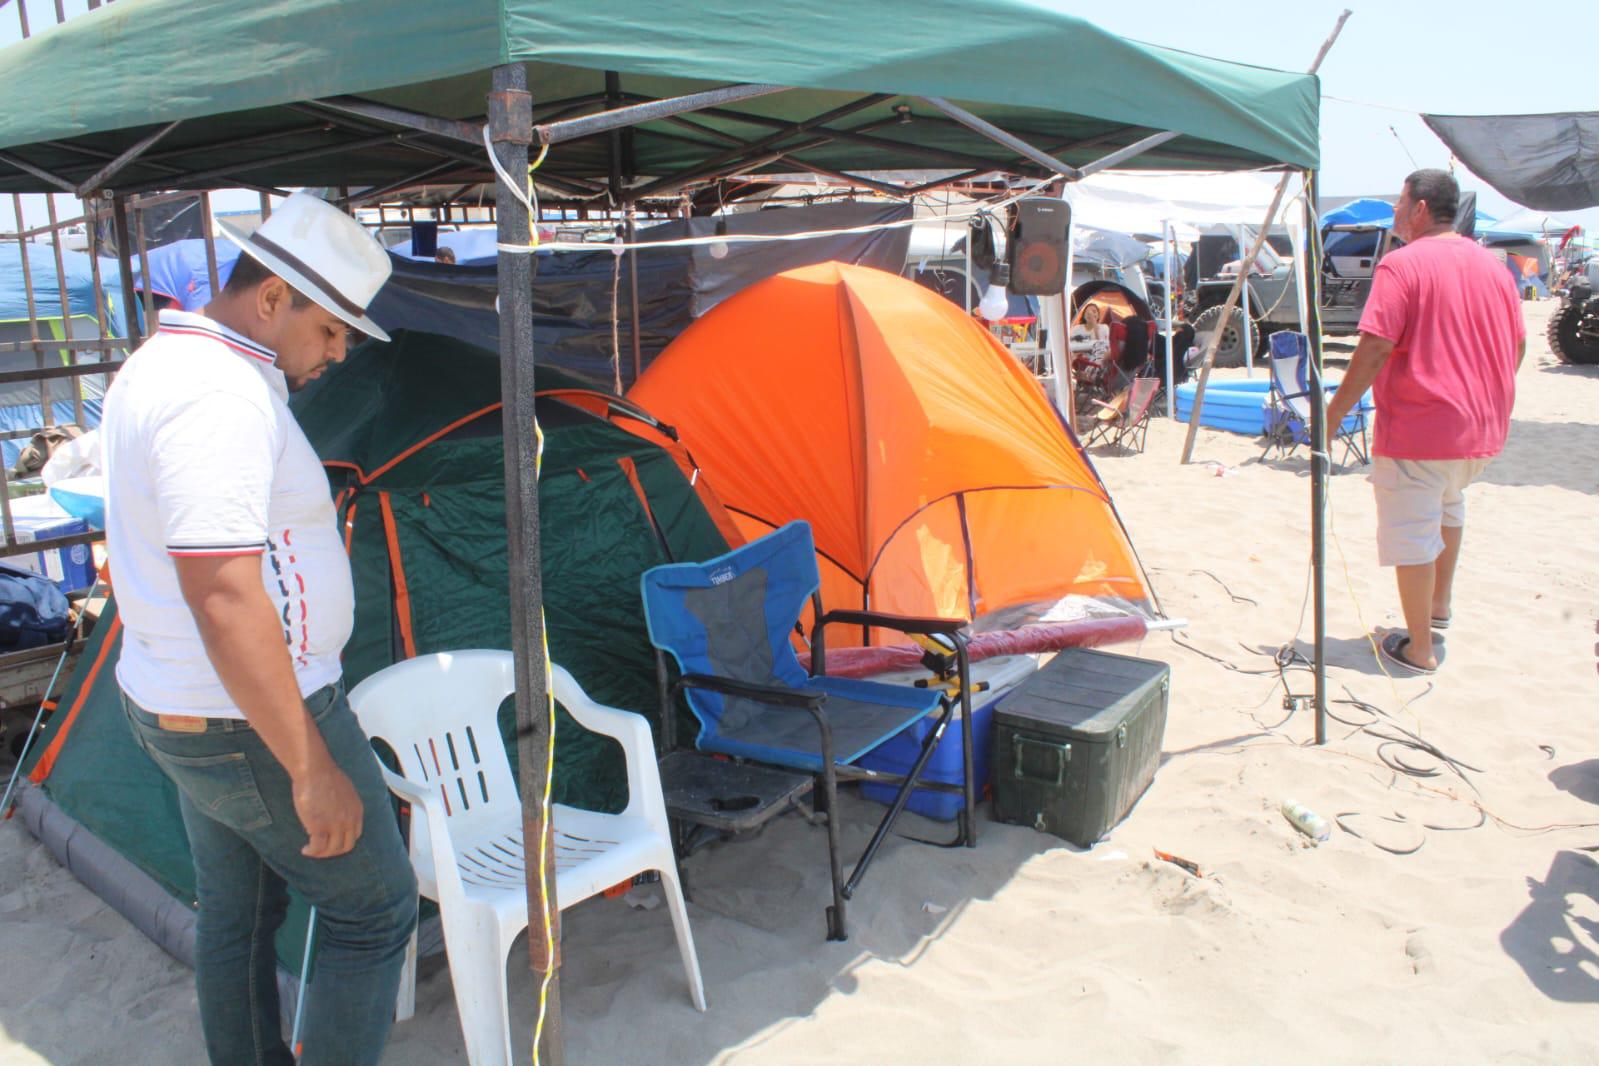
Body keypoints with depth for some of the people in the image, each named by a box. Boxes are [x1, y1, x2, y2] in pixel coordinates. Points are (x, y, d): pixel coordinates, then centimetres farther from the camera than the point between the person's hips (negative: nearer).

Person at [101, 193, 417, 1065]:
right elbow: (226, 602, -30)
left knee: (236, 913, 22)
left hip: (168, 701, 10)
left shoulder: (157, 366, 9)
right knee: (373, 910, 5)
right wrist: (311, 769, -26)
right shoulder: (222, 394, -25)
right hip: (253, 725, -10)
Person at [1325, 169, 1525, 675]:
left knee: (1412, 536, 2)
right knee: (1449, 502, 32)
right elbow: (1518, 345, 15)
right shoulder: (1492, 264, 9)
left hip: (1418, 429, -8)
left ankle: (1419, 649, 9)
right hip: (1483, 429, 8)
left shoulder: (1402, 265, -13)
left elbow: (1375, 349, -20)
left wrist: (1334, 412, -13)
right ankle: (1441, 605, 42)